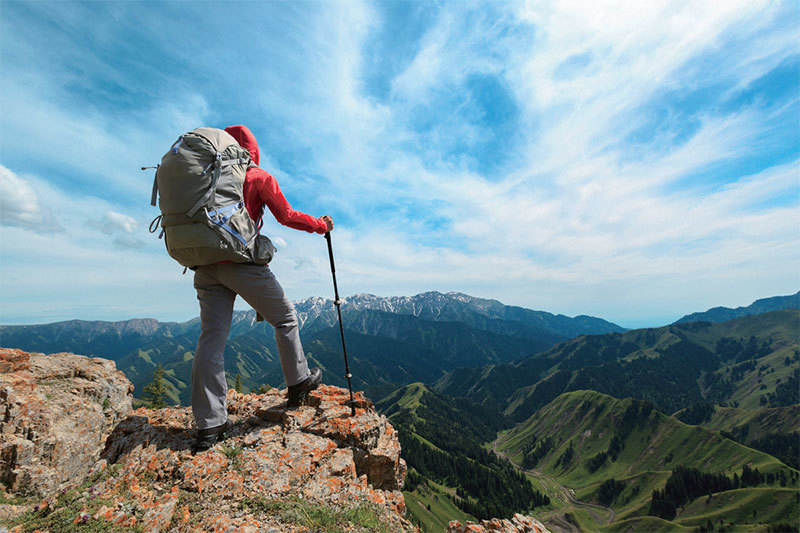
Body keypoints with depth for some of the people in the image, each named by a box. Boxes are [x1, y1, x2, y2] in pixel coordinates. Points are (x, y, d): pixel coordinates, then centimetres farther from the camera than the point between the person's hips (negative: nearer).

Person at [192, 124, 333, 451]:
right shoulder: (258, 177, 1)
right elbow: (286, 216, -4)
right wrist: (321, 225, 8)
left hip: (206, 266, 6)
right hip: (242, 262, -6)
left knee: (211, 337, 3)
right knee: (285, 319, 12)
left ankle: (209, 425, 6)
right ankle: (298, 383, 23)